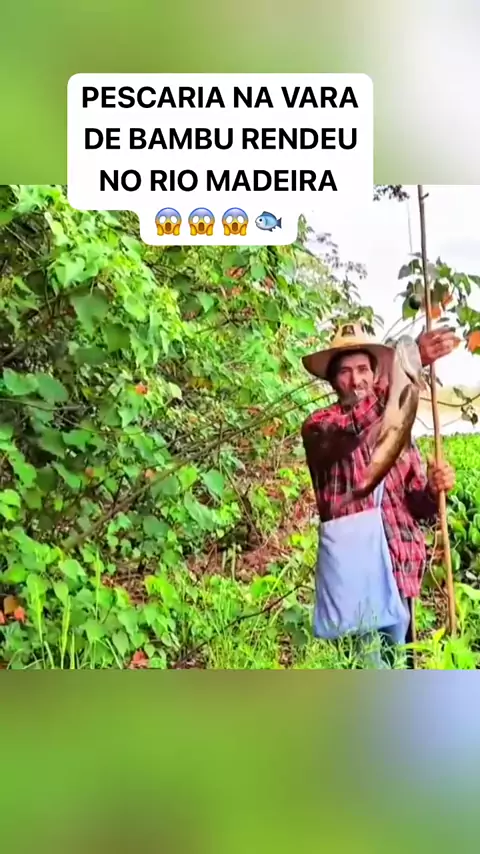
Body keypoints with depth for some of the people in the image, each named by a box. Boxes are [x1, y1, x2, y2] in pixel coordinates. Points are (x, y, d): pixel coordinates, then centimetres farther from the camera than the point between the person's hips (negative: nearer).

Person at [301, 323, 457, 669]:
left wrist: (434, 490, -10)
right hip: (354, 568, -4)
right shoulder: (319, 426, 0)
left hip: (400, 566, 5)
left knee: (394, 663, 6)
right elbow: (347, 430, -26)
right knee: (370, 667, -9)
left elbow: (419, 509, 16)